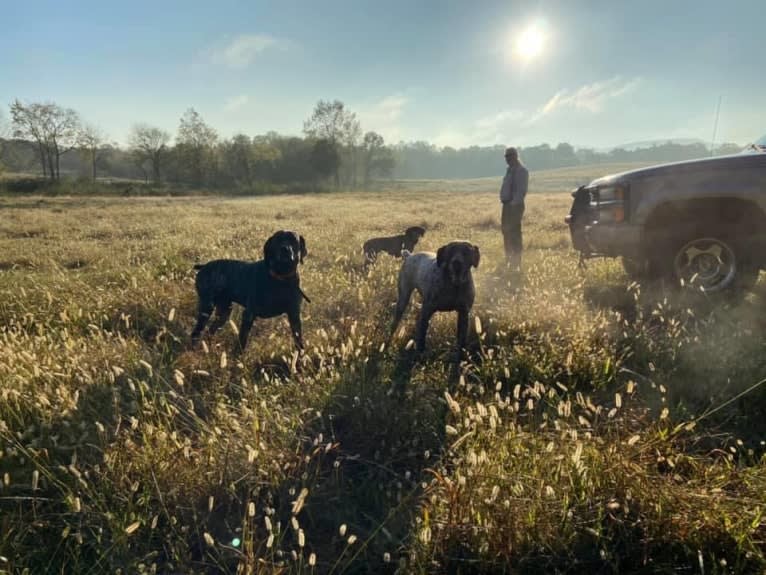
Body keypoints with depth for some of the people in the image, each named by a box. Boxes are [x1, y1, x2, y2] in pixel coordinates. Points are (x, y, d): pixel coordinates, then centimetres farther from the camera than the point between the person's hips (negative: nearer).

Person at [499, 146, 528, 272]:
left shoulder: (521, 171, -11)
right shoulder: (510, 170, 16)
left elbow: (521, 190, -18)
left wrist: (514, 203, -23)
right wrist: (504, 200, 13)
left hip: (515, 205, -9)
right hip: (507, 204, 9)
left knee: (514, 233, -7)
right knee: (506, 231, 14)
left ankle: (516, 263, -2)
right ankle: (509, 258, 26)